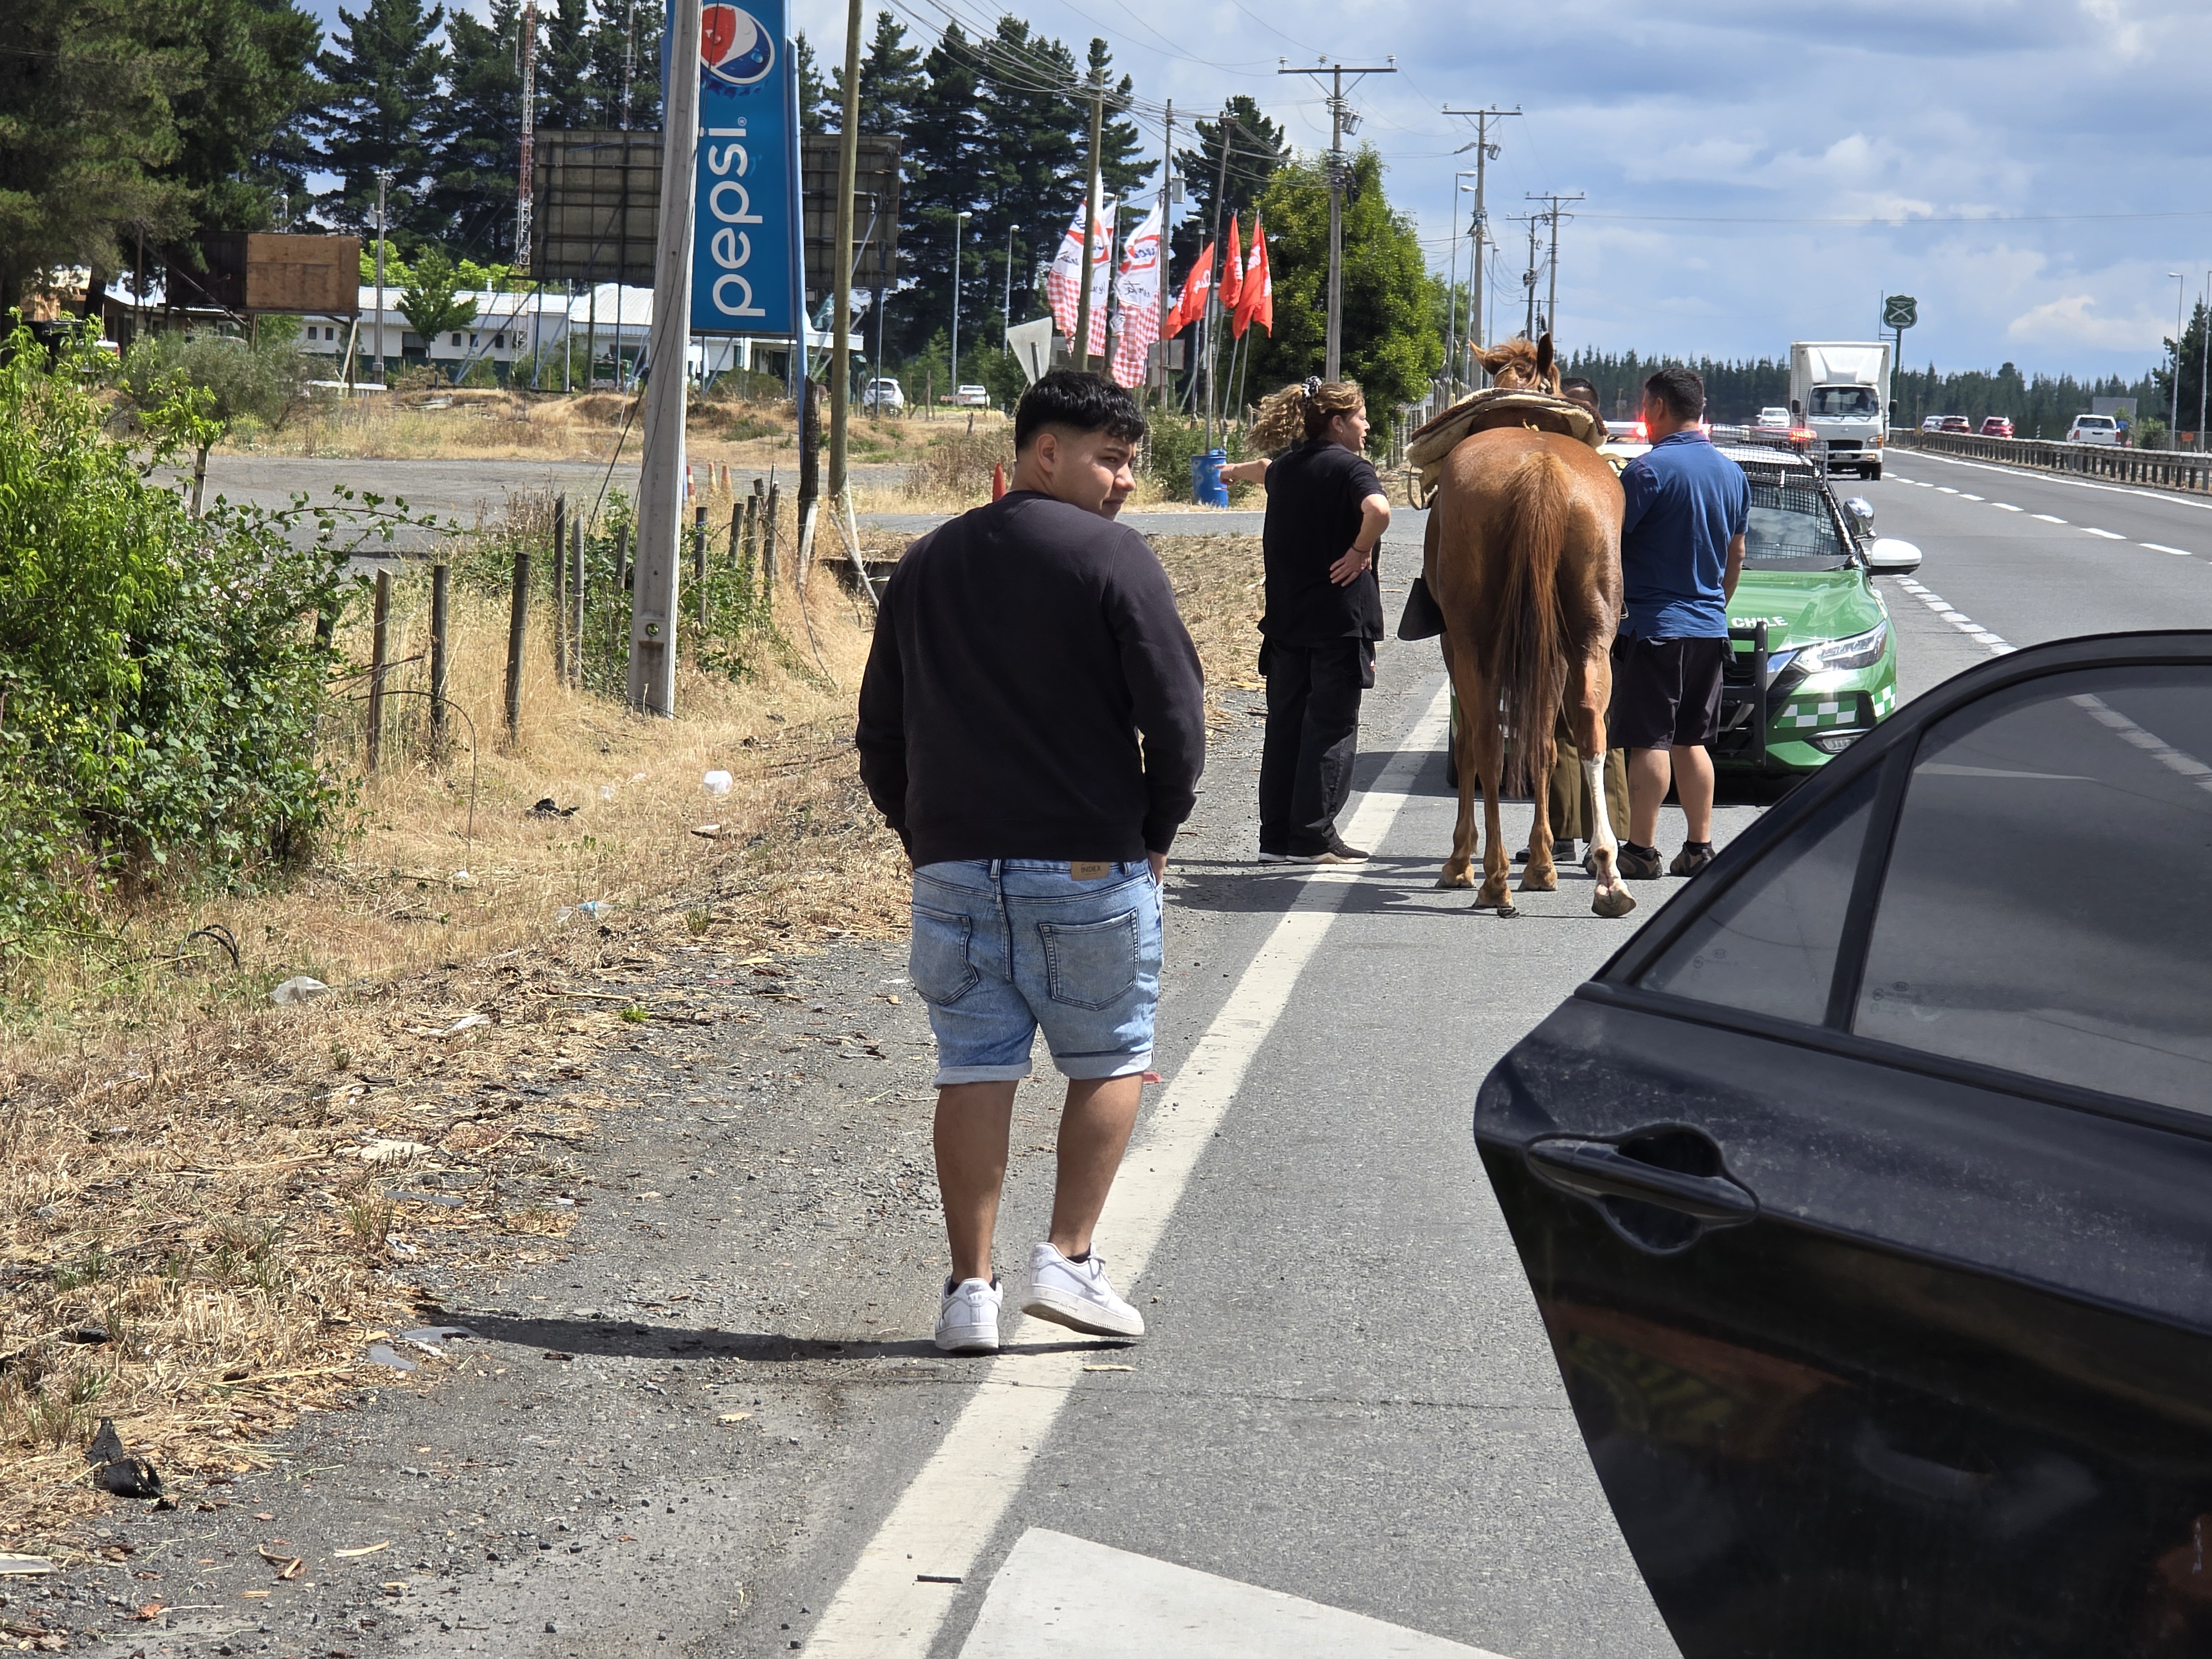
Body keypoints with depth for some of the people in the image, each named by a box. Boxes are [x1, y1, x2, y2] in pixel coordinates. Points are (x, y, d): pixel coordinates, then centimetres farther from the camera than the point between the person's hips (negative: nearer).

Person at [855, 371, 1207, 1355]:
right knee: (1109, 1060, 11)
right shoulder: (1110, 557, -7)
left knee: (974, 1069, 7)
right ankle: (1069, 1257, 5)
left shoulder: (925, 565, 12)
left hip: (953, 866, 4)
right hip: (1090, 867, -4)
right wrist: (1156, 831, 2)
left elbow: (878, 734, 14)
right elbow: (1176, 717, -12)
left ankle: (970, 1288, 5)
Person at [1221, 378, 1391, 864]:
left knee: (1285, 724, 11)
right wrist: (1360, 552, -16)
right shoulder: (1351, 467, -11)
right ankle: (1313, 837, -2)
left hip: (1286, 618, 7)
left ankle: (1276, 836, 13)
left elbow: (1263, 471, 37)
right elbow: (1377, 510, -33)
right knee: (1332, 726, -1)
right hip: (1340, 618, -7)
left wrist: (1234, 472, 60)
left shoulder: (1285, 467, 11)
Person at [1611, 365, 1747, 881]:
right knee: (1692, 741, 12)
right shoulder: (1732, 473, 10)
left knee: (1651, 742, -4)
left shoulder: (1649, 469, -13)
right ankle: (1700, 847, 12)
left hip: (1654, 622, -7)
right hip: (1710, 626, 7)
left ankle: (1641, 849, -3)